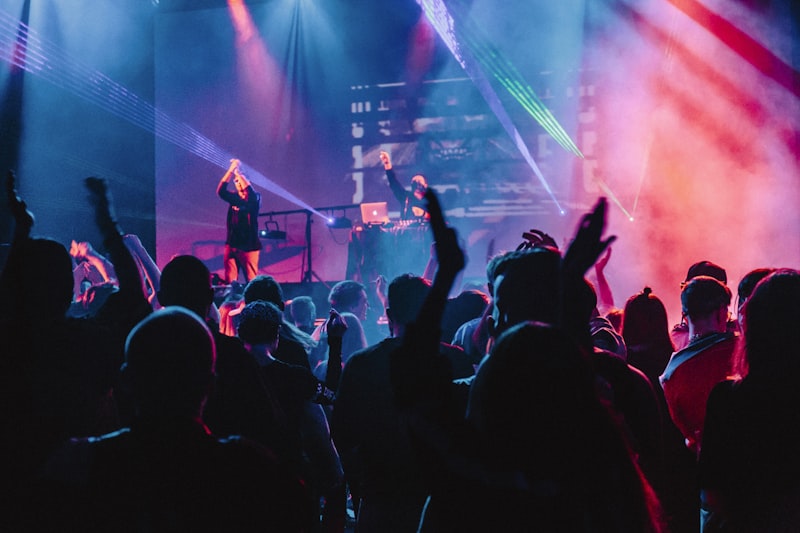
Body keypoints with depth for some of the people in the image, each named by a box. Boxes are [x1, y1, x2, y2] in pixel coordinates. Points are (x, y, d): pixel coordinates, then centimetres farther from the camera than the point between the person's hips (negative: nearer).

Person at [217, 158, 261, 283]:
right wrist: (231, 170, -13)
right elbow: (220, 191, -7)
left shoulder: (255, 198, 0)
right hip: (231, 245, 4)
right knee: (229, 282, 0)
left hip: (249, 247, -4)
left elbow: (251, 192, -22)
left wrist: (238, 172, -16)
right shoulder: (234, 198, 10)